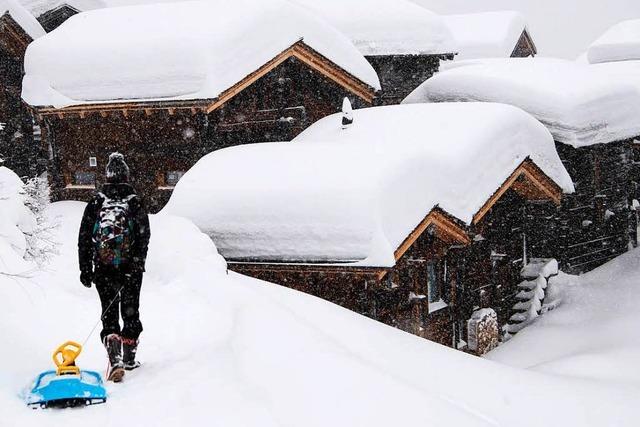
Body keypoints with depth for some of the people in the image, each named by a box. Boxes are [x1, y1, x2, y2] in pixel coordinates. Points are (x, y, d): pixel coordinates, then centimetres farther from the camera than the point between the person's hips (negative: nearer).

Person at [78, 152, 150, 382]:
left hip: (103, 268, 0)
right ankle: (129, 358, 25)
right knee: (130, 312, 15)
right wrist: (138, 263, -10)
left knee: (109, 314, 2)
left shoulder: (96, 202, 1)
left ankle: (114, 360, -17)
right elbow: (144, 236, -9)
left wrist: (85, 268, 8)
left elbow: (84, 237, 3)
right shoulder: (135, 202, -1)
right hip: (130, 267, 0)